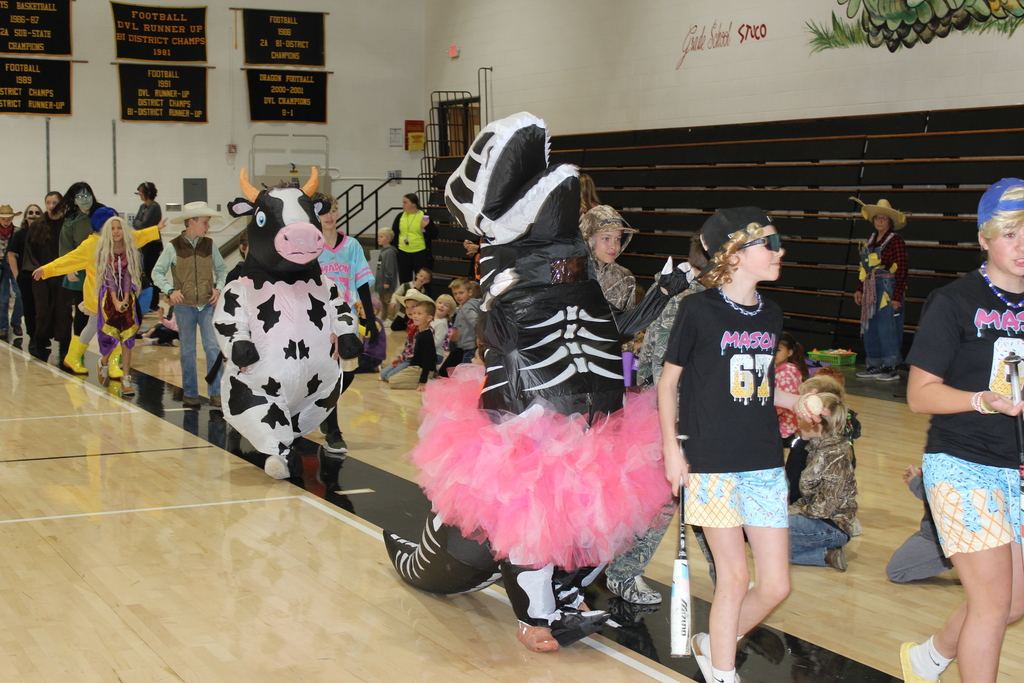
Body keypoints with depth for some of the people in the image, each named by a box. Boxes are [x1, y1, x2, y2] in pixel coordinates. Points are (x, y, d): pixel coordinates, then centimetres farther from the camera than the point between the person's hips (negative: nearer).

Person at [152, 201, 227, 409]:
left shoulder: (210, 245, 4)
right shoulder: (174, 247, -4)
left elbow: (221, 269, 16)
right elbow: (157, 272, 1)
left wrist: (218, 288, 0)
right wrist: (170, 291, -12)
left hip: (207, 305, 1)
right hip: (184, 306, -1)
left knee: (213, 347, -8)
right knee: (188, 351, 7)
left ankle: (216, 393, -3)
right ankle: (190, 394, 17)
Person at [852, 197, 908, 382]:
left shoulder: (896, 241, -10)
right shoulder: (871, 240, 13)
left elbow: (902, 270, -13)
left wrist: (897, 297, -17)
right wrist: (860, 289, 14)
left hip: (888, 290, -8)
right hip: (871, 290, 8)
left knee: (887, 328, -7)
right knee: (870, 328, 9)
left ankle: (892, 367, 1)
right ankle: (874, 365, 16)